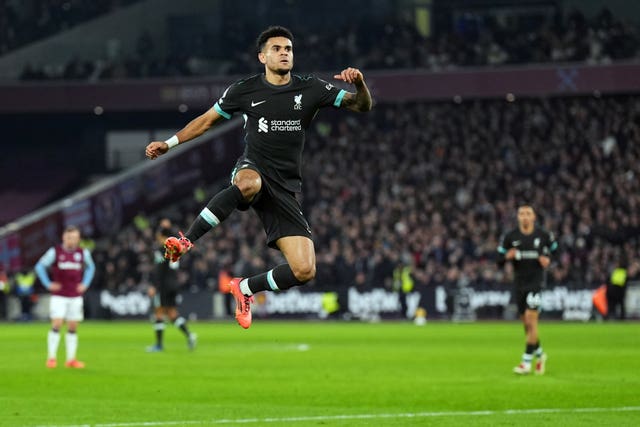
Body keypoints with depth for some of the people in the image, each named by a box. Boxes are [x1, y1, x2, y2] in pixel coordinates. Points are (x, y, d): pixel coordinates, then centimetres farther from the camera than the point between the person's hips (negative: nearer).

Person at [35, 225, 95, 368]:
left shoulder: (83, 253, 4)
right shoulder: (55, 252, -4)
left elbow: (90, 267, 23)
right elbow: (39, 266, 4)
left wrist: (85, 284, 10)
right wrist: (48, 284, -4)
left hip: (76, 296, 3)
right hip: (59, 296, -3)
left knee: (73, 328, 4)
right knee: (56, 325, -11)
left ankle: (71, 359, 10)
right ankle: (52, 357, -6)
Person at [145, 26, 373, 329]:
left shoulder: (310, 89, 6)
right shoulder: (244, 90, 5)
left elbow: (362, 106, 3)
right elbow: (207, 120, 18)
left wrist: (359, 85, -20)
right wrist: (169, 143, 13)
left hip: (285, 188, 3)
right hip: (252, 168, -2)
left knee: (304, 271, -9)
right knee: (249, 183, -45)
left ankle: (244, 289, 18)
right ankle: (186, 241, -36)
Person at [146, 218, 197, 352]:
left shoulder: (161, 249, -12)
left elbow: (159, 269, -18)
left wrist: (154, 286, -18)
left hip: (163, 284, -7)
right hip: (174, 284, 7)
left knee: (159, 313, -1)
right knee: (172, 313, 9)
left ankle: (159, 344, 1)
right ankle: (188, 334, -10)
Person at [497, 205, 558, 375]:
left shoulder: (544, 235, -1)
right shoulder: (510, 237, 2)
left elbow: (555, 251, 14)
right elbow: (499, 261, 6)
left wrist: (548, 260, -6)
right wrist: (507, 257, -16)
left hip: (536, 282, -3)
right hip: (519, 283, 3)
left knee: (531, 319, -15)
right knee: (526, 323, 8)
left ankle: (526, 362, -13)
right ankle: (540, 355, 32)